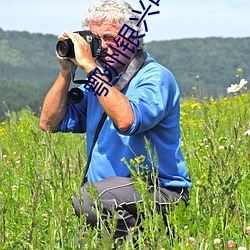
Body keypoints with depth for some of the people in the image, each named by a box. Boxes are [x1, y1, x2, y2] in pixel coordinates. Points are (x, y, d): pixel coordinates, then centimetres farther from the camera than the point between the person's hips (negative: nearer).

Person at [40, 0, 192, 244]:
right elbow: (50, 123, 12)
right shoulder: (100, 79, 14)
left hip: (160, 192, -6)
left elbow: (126, 121, -29)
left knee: (86, 200, -32)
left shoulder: (155, 78, -8)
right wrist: (66, 71, 2)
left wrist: (90, 67, -23)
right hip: (108, 190, 7)